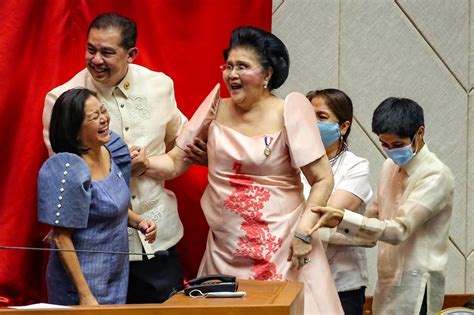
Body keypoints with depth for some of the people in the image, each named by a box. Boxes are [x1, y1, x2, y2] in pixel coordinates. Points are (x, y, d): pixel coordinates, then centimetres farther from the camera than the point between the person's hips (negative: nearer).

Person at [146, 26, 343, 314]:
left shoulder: (288, 112, -6)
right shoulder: (217, 110, 6)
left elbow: (322, 179, -7)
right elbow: (175, 162, 9)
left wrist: (304, 231, -15)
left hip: (281, 246, -4)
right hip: (225, 250, 4)